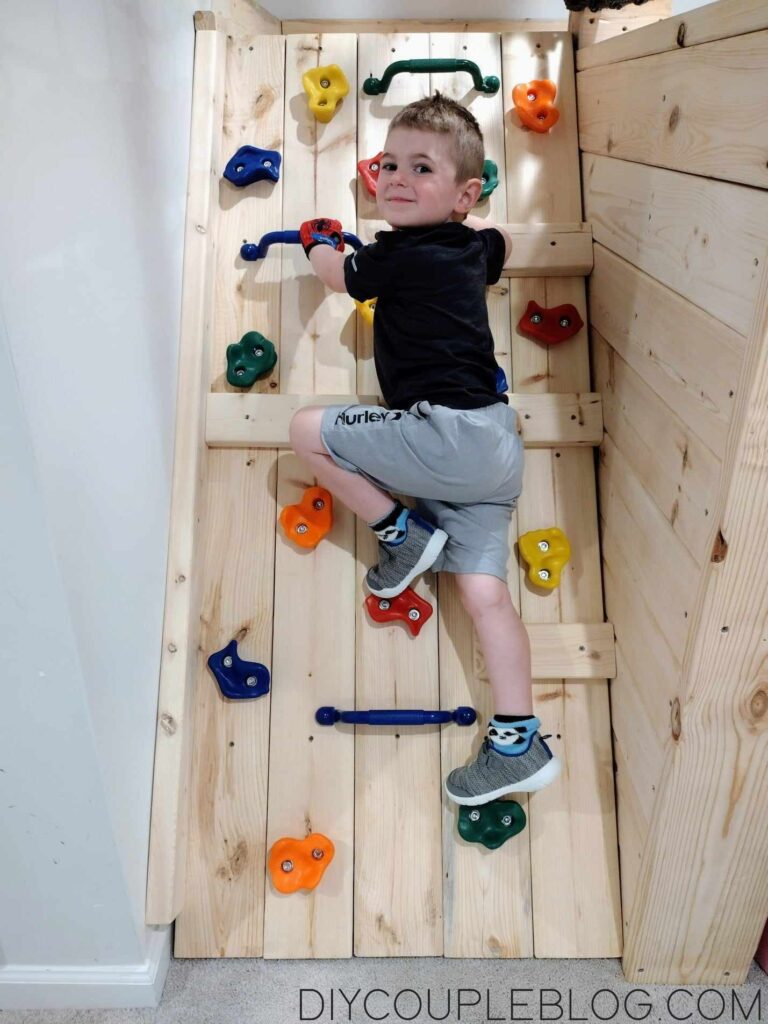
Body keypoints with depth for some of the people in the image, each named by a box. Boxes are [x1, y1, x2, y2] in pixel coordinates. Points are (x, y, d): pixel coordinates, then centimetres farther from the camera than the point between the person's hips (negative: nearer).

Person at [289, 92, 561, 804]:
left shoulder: (401, 254, -6)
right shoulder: (470, 245, 17)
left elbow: (338, 275, 15)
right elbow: (499, 241, 44)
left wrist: (320, 241, 34)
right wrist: (458, 215, 49)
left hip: (449, 433, -9)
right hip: (489, 450, 9)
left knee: (308, 429, -2)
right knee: (483, 591, 3)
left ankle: (401, 533, 1)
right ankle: (520, 745, 3)